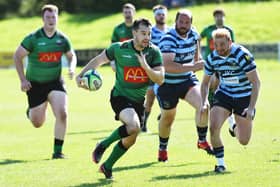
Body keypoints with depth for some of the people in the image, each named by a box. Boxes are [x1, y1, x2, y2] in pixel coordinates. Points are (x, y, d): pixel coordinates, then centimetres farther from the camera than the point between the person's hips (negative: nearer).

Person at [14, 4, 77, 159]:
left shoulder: (62, 39, -3)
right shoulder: (33, 38, -13)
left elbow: (71, 55, 13)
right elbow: (17, 56, -6)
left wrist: (72, 68, -9)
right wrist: (23, 80, -12)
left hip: (55, 82, 2)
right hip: (35, 84, -2)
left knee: (62, 114, -19)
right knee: (37, 123, 6)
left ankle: (57, 151, -6)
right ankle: (30, 111, 45)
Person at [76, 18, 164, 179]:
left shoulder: (154, 52, -7)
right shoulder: (119, 48, -12)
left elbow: (160, 80, -12)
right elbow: (99, 60, 4)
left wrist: (145, 65, -28)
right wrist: (81, 75, -7)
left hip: (139, 100, 5)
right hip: (120, 96, -5)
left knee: (130, 140, 10)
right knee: (134, 126, -30)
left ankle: (107, 167, 32)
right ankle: (103, 145, -7)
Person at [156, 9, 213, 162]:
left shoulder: (193, 34, -3)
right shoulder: (169, 40, -25)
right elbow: (167, 66, -38)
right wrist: (192, 67, -38)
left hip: (188, 80, 5)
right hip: (167, 84, -5)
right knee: (168, 118, 10)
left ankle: (202, 141, 1)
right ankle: (162, 149, 35)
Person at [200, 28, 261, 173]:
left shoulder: (242, 55, -22)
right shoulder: (212, 58, -9)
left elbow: (256, 82, -19)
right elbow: (205, 82, 7)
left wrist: (251, 107, -25)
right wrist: (204, 102, -10)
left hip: (244, 97, -3)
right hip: (224, 94, 3)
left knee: (244, 141, 1)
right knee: (214, 128, -22)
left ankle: (236, 128, 39)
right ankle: (220, 163, -3)